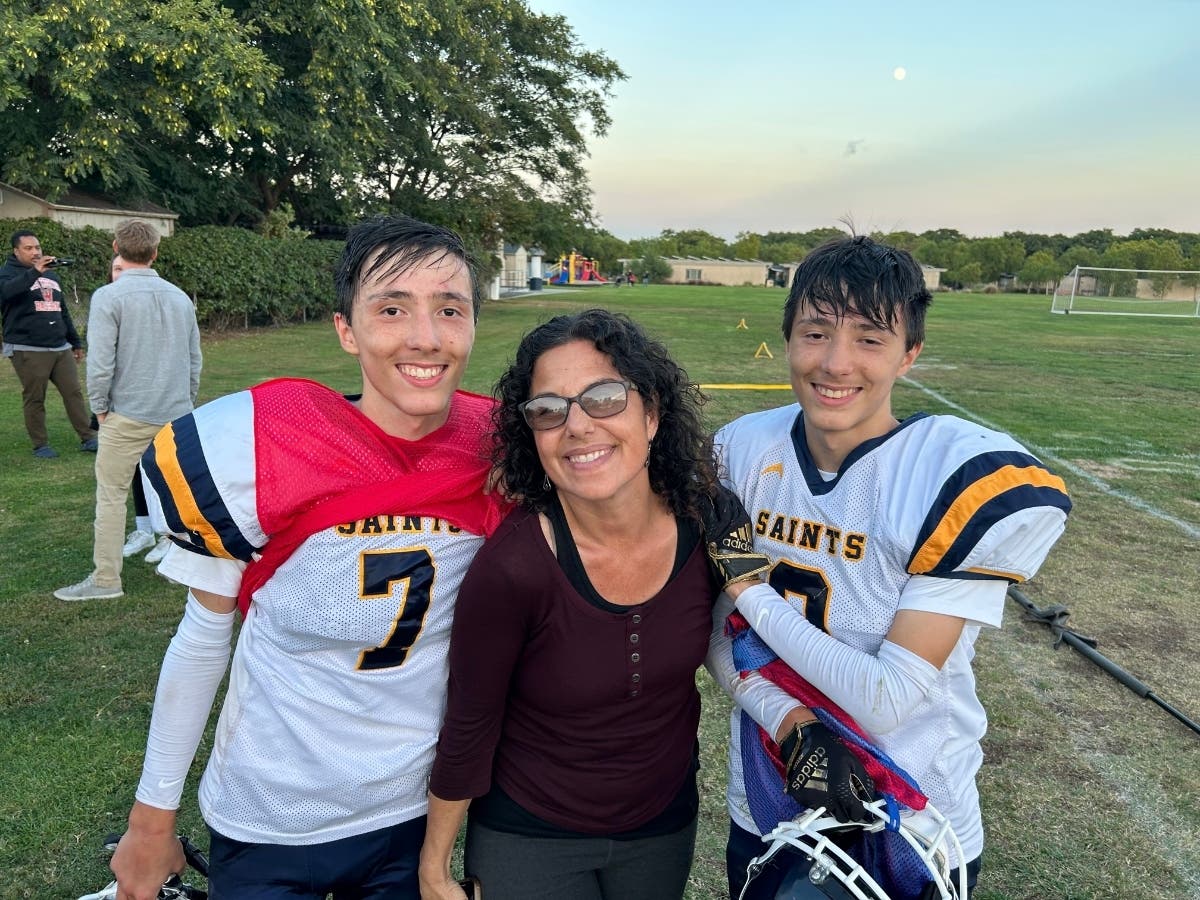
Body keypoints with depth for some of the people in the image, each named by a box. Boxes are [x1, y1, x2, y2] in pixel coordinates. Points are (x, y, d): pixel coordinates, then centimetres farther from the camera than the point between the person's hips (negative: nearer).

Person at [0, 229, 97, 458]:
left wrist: (75, 341, 24)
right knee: (34, 398, -1)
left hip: (61, 347, 6)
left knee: (74, 392, 3)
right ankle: (40, 444, 7)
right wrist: (34, 272, -37)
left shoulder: (50, 275, 20)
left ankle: (88, 438, 7)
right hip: (28, 350, -6)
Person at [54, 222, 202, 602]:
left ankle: (106, 579, 8)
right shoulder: (180, 297, 7)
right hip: (176, 414, 5)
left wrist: (100, 407, 1)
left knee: (111, 495, 3)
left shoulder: (109, 297, -10)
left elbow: (100, 362, -14)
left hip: (128, 416, -5)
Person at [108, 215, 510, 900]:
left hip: (414, 818, 2)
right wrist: (153, 818, 0)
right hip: (266, 831, -1)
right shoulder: (259, 451, -20)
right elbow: (205, 635, -7)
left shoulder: (501, 452, -15)